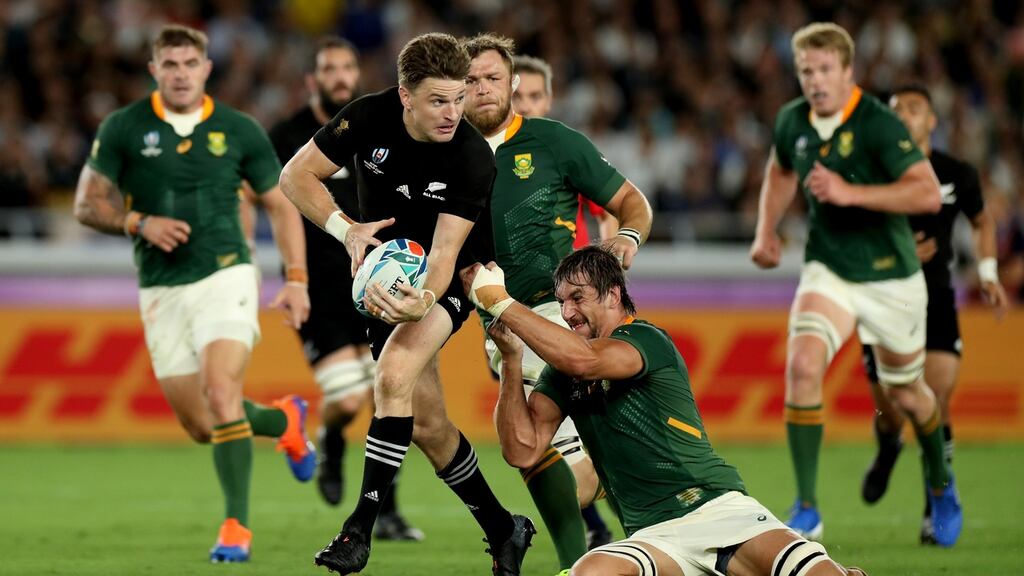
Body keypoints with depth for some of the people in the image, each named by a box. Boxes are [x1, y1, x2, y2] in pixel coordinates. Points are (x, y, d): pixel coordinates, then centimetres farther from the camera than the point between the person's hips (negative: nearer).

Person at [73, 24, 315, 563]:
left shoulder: (239, 130, 1)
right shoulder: (123, 128, -1)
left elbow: (279, 204, 10)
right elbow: (87, 203, 2)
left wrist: (296, 278, 0)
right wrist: (139, 223, -16)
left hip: (225, 275, -2)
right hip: (161, 290, 2)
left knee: (221, 390, -24)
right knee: (199, 426, 6)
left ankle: (237, 525, -18)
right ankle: (283, 420, 38)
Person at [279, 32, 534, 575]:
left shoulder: (474, 159, -25)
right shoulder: (369, 117, -18)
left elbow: (444, 253, -30)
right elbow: (296, 175, -9)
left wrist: (423, 302, -50)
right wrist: (347, 229, -23)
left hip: (446, 282, -4)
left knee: (394, 375, -30)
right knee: (427, 424, 4)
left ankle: (360, 529, -28)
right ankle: (502, 530, 23)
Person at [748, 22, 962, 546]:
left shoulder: (878, 124, -20)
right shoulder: (791, 122, -3)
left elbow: (927, 193, -28)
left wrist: (851, 192, -35)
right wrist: (766, 229, 8)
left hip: (891, 278, -3)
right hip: (828, 272, 3)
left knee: (906, 395, 14)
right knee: (802, 366, -23)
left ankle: (940, 482, 46)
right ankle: (806, 509, -18)